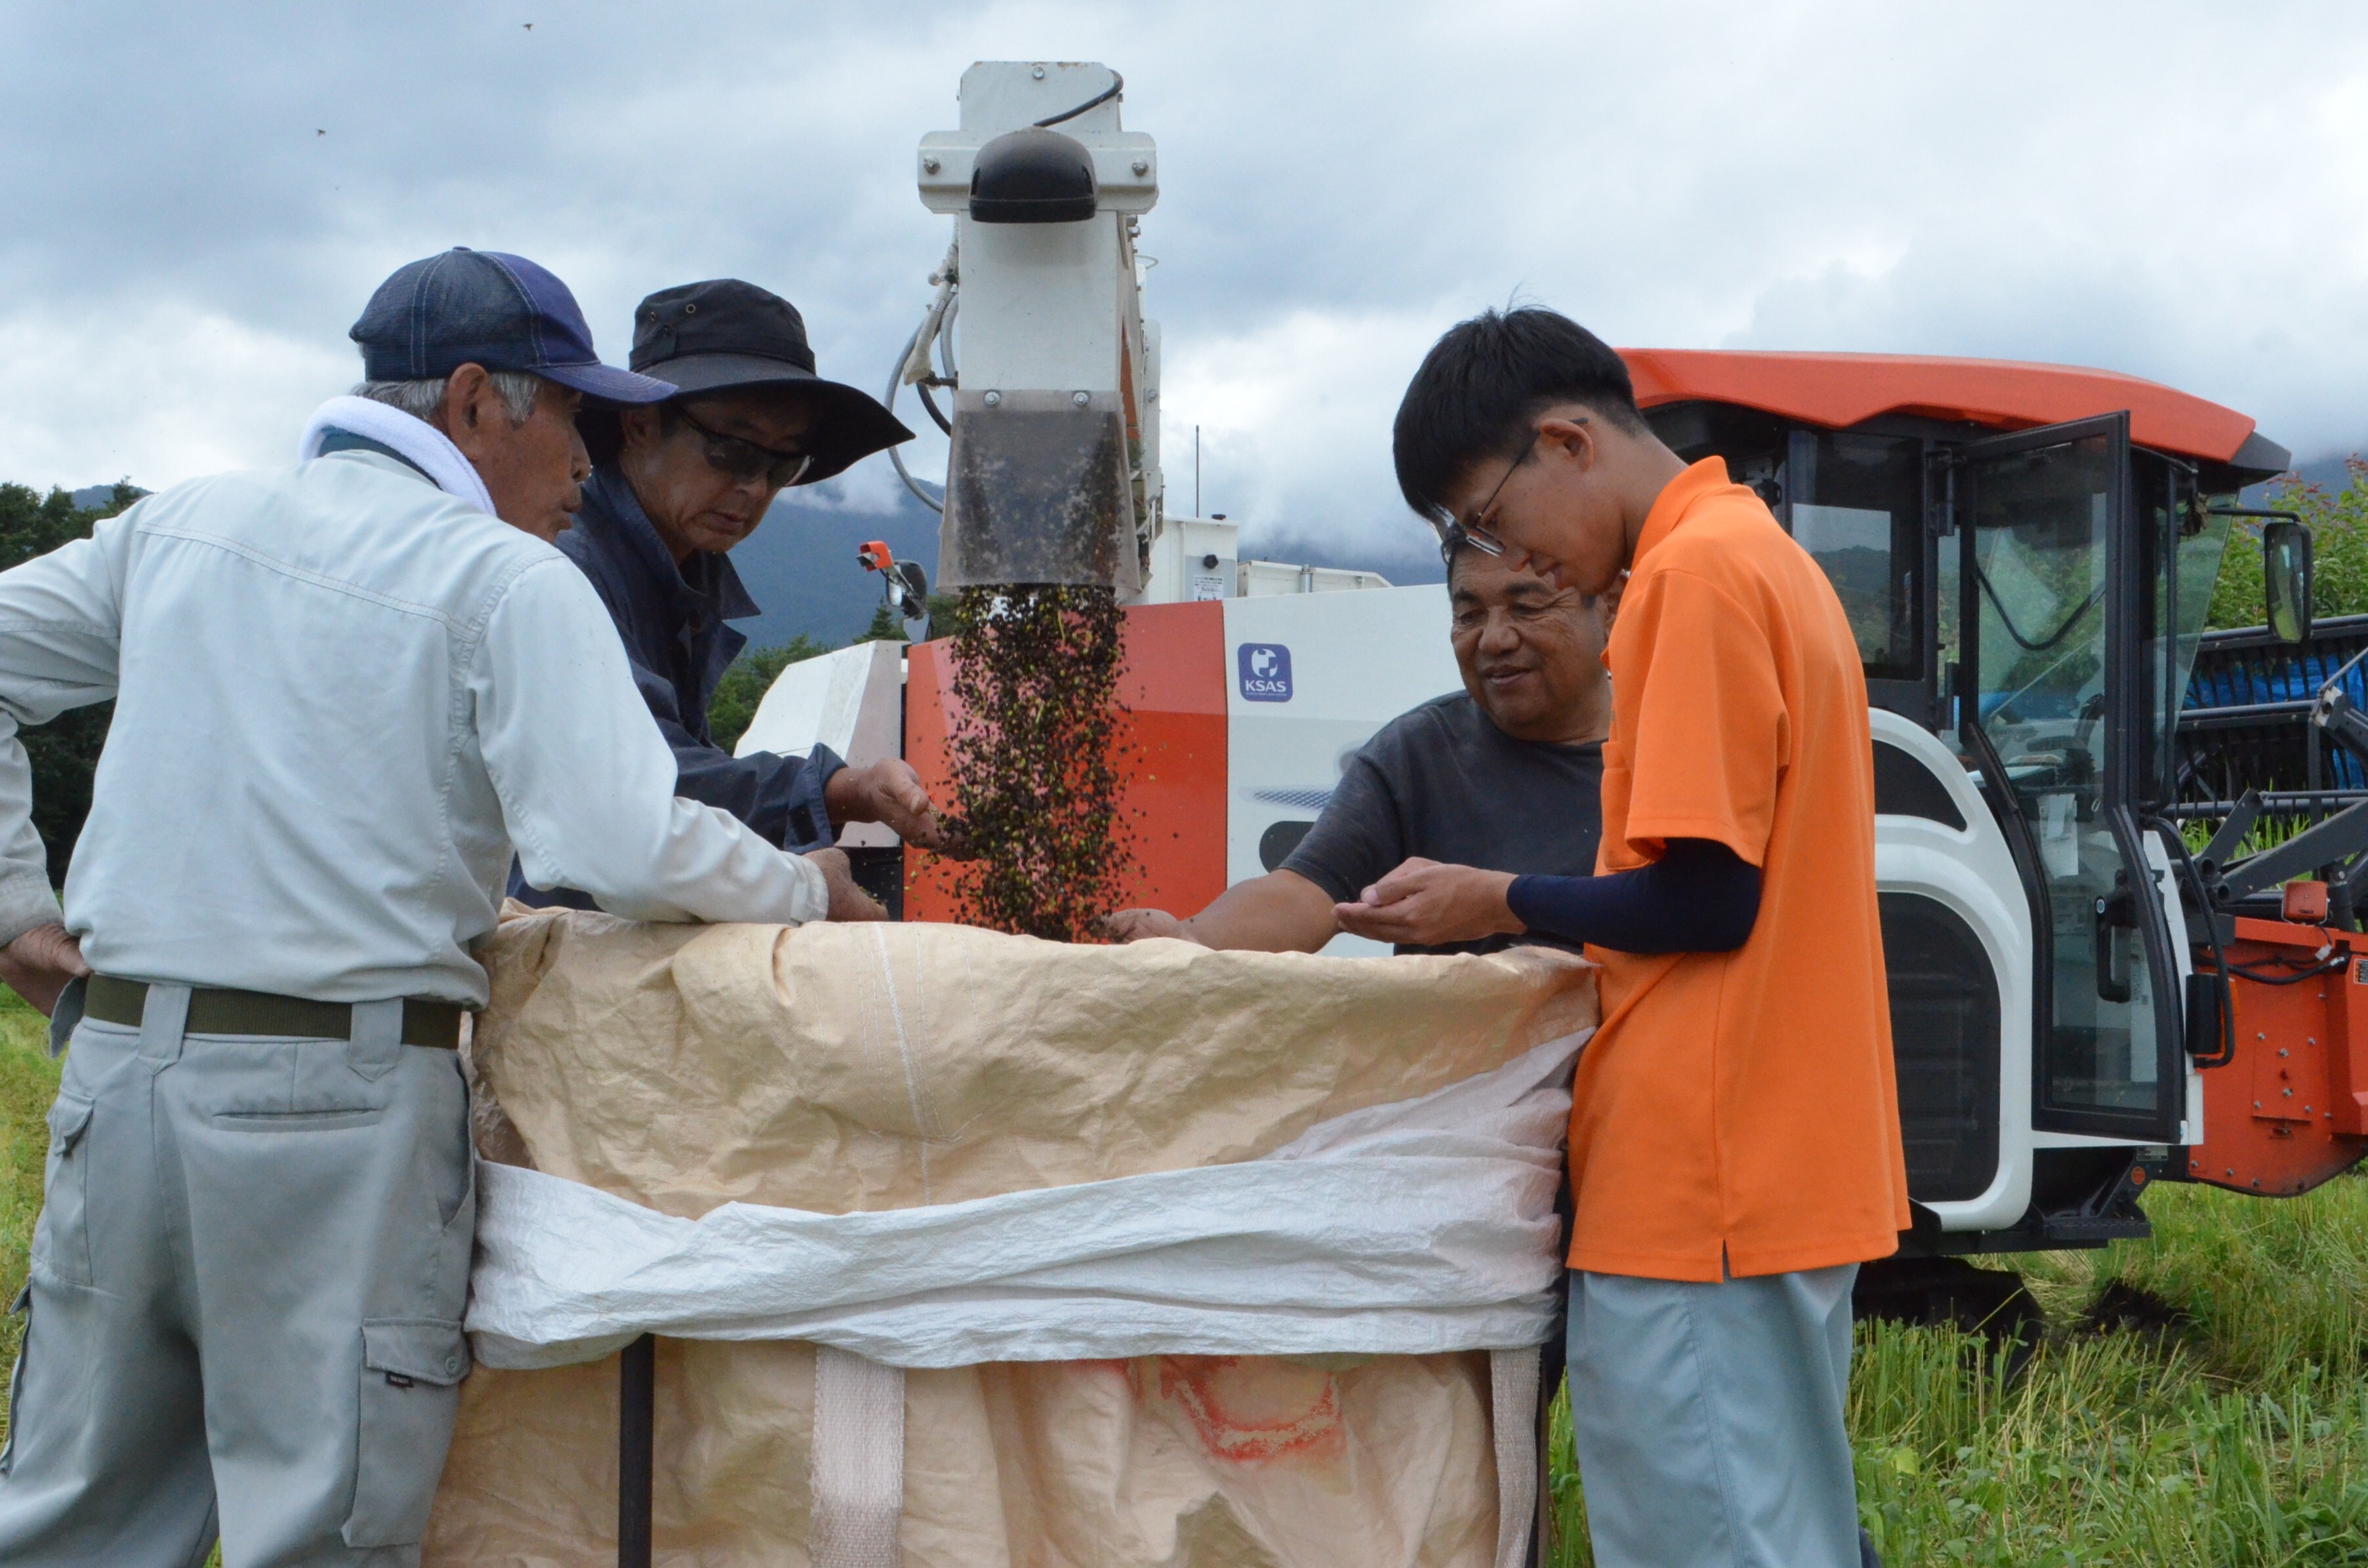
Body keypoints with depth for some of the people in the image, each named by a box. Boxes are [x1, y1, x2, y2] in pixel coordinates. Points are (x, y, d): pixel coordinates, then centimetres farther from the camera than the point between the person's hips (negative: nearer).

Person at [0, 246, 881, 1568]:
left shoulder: (184, 524, 13)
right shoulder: (508, 582, -6)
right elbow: (626, 848, -17)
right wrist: (808, 890, -1)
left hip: (118, 1066, 6)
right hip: (338, 1106, -6)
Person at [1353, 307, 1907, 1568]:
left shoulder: (1694, 576, -13)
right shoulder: (1767, 557, 17)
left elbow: (1707, 899, -17)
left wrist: (1498, 904, -5)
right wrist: (1531, 913, 14)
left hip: (1697, 1184, -10)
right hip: (1800, 1170, 10)